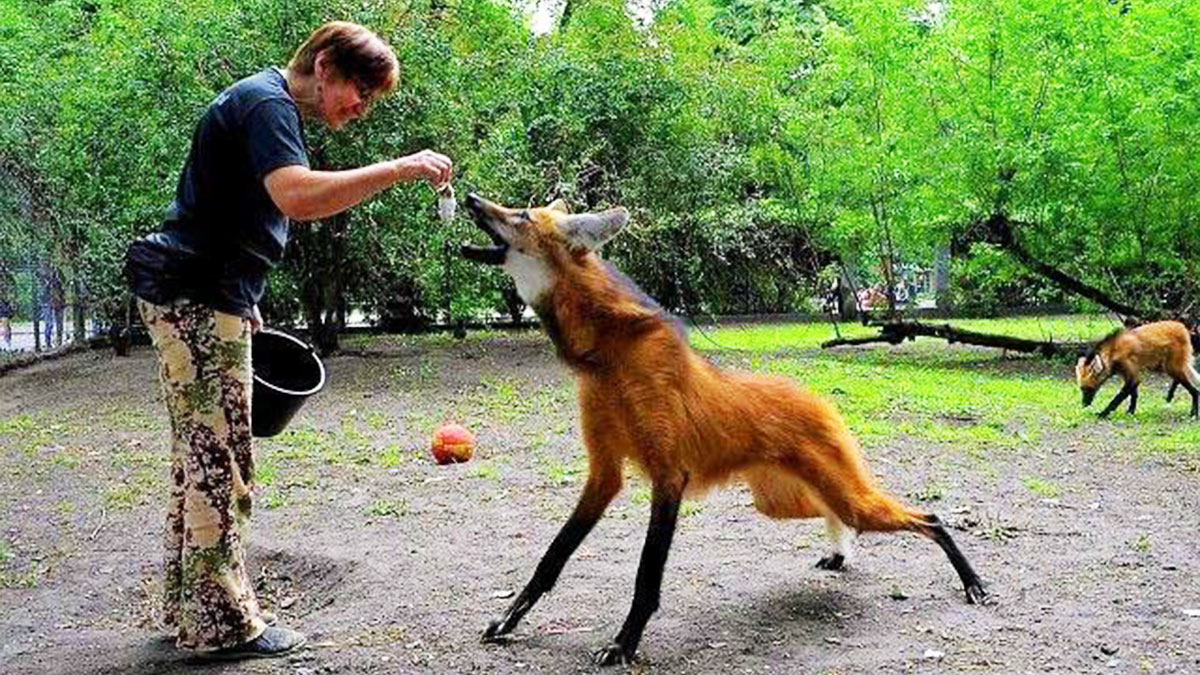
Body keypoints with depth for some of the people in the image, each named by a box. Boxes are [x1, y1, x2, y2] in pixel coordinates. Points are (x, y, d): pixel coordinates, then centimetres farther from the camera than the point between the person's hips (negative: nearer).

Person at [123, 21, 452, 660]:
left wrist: (243, 301, 25)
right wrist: (399, 169, -28)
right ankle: (224, 624, 0)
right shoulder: (267, 103, -13)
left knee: (200, 454, 13)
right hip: (198, 297, -11)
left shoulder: (261, 101, 20)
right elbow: (297, 197, -32)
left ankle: (190, 606, 22)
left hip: (199, 296, 11)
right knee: (218, 459, -7)